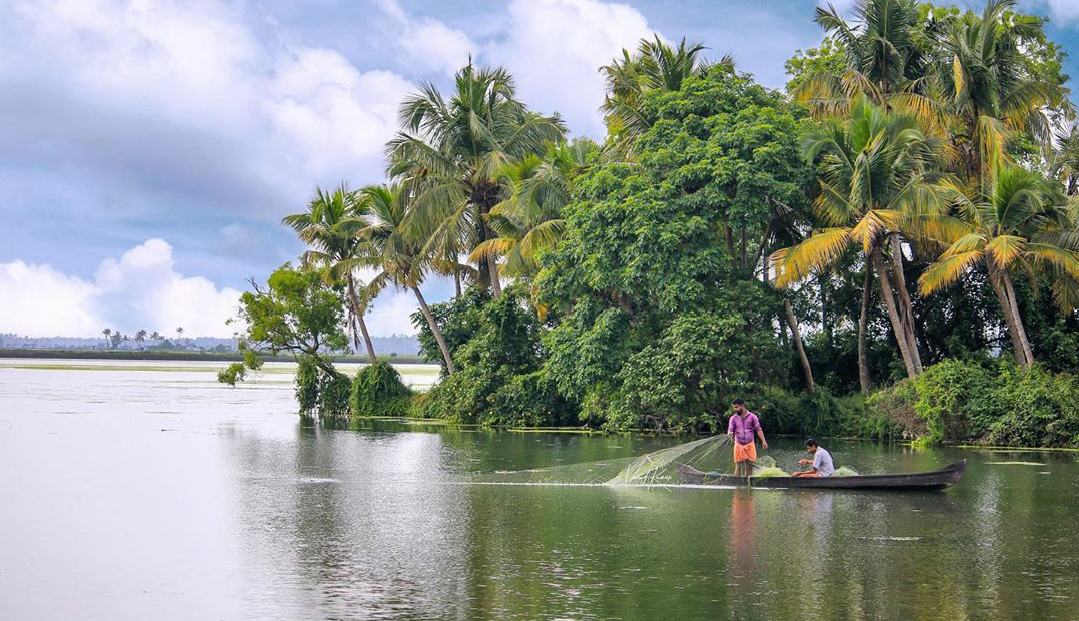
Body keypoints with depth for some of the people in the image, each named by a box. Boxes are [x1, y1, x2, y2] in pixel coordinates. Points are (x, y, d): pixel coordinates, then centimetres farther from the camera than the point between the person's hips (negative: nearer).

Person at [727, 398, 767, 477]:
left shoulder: (752, 416, 0)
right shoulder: (733, 418, 3)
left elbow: (758, 429, 1)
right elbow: (730, 430, -3)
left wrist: (763, 441, -7)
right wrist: (730, 434, -27)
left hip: (750, 444, 0)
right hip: (739, 445, 0)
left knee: (749, 465, 3)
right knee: (738, 465, -4)